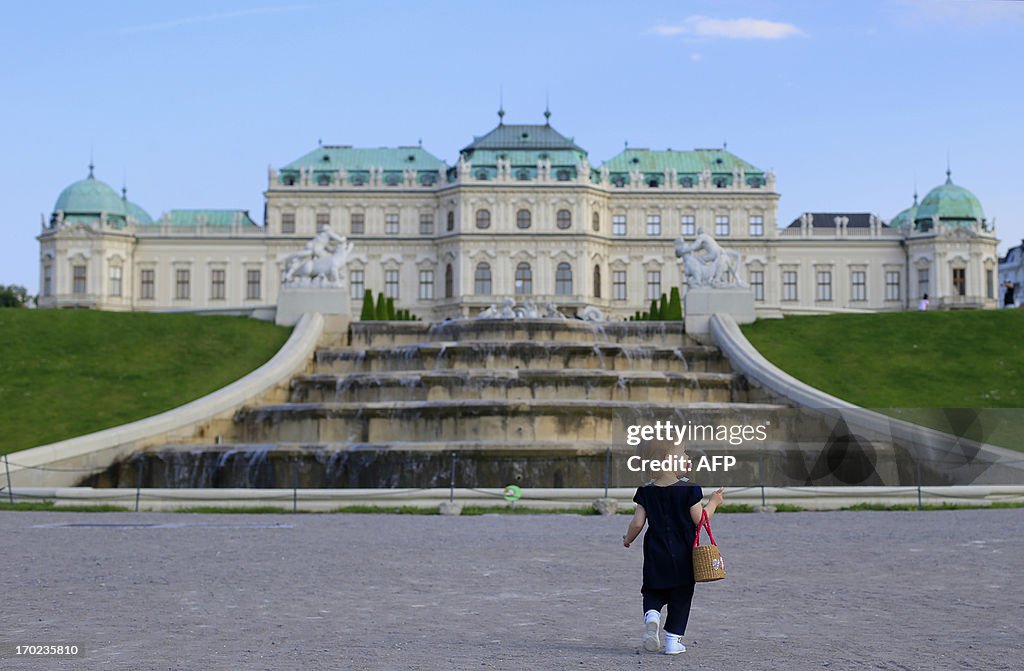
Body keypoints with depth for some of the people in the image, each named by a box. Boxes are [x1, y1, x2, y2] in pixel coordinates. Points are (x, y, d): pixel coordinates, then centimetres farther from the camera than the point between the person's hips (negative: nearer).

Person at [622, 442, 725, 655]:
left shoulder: (646, 491, -1)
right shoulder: (688, 489, -10)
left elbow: (637, 523, -2)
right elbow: (699, 519, -9)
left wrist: (628, 539, 16)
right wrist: (714, 503, 6)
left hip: (655, 554, 2)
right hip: (683, 554, -2)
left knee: (653, 591, 16)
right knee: (681, 597, 9)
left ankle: (651, 615, -15)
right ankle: (673, 640, 8)